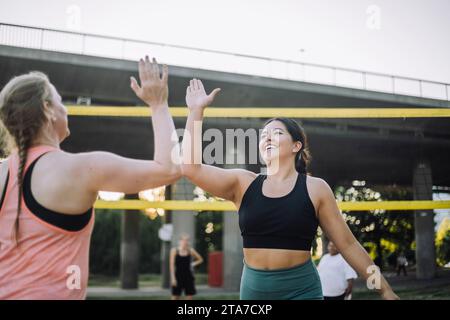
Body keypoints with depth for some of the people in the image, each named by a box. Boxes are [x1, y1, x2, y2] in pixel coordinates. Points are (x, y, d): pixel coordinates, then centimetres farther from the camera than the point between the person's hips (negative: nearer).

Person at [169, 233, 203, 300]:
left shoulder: (191, 250, 2)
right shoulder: (174, 250, -4)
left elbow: (200, 259, 15)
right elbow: (172, 265, -6)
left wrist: (193, 264, 0)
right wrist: (173, 278, -11)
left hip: (188, 276, 2)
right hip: (178, 276, -2)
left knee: (189, 296, 2)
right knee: (175, 296, 1)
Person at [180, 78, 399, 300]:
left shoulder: (315, 188, -1)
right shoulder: (243, 183, 4)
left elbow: (348, 244, 3)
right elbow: (190, 167, -7)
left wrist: (385, 290, 3)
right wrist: (196, 110, -5)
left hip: (301, 289, -2)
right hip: (253, 288, 3)